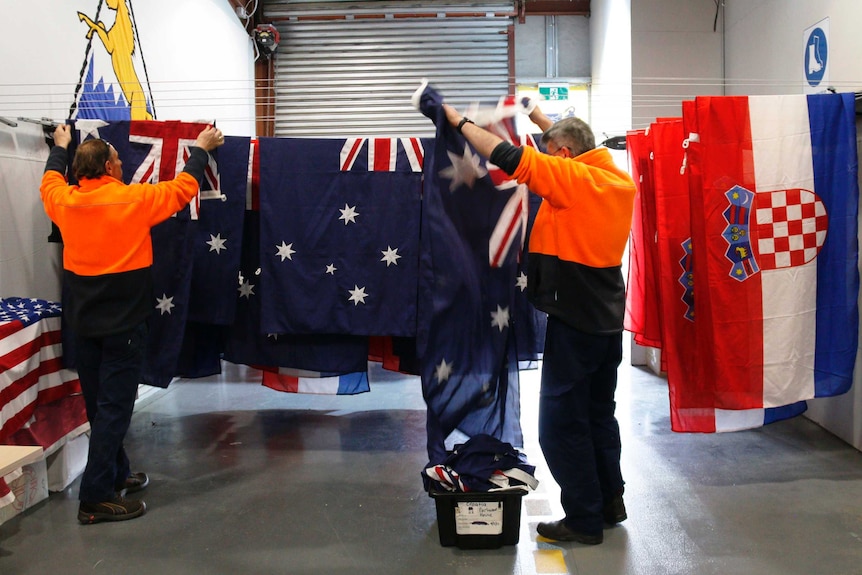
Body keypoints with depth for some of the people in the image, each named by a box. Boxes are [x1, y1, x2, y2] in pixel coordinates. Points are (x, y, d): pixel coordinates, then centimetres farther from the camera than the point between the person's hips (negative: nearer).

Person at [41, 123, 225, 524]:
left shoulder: (65, 201, -1)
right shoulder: (133, 200, -14)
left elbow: (50, 181, 24)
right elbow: (184, 187, -1)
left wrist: (60, 148, 42)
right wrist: (201, 148, 15)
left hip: (83, 322, 6)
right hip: (123, 323, -6)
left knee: (100, 404, 16)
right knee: (114, 407, -2)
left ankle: (116, 476, 31)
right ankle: (96, 499, -1)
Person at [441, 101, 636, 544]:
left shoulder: (571, 178, -17)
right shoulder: (620, 180, 8)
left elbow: (508, 156, -20)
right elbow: (578, 147, 26)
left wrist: (461, 123, -6)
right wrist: (538, 116, 33)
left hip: (574, 320, -9)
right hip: (609, 319, 9)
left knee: (561, 423, 2)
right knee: (599, 414, 21)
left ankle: (584, 520, 10)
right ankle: (610, 500, 34)